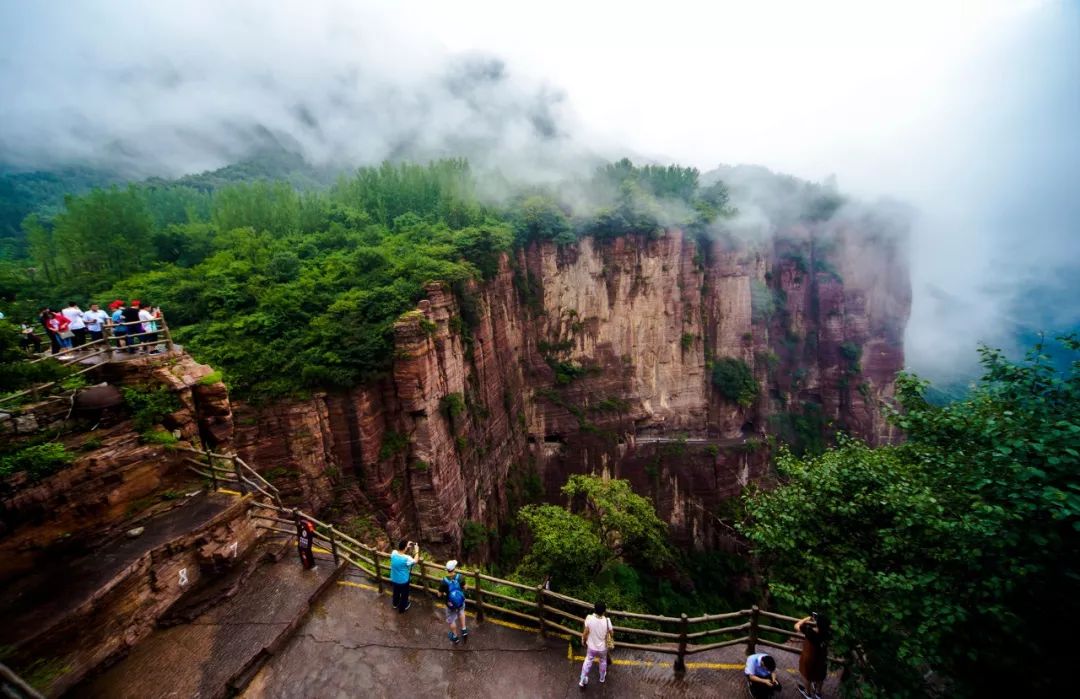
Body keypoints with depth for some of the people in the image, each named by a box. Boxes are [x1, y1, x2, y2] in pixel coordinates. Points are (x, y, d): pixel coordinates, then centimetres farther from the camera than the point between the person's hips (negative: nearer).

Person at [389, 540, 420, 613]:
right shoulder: (406, 558, -34)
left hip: (393, 579, 5)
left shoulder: (393, 553, -20)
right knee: (404, 594, 23)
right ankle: (402, 608, 44)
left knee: (396, 592, 32)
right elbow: (416, 561, -14)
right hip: (403, 581, -5)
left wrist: (407, 546, 2)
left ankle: (395, 604, 56)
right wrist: (417, 551, -5)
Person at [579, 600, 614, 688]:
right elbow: (612, 633, -13)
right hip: (602, 647, 0)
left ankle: (582, 681, 37)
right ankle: (602, 678, 51)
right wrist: (611, 638, 11)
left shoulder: (589, 618, -29)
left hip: (591, 646, 0)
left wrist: (583, 641, 3)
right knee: (603, 662, 30)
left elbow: (585, 632, -17)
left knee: (588, 662, 26)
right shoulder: (607, 621, -30)